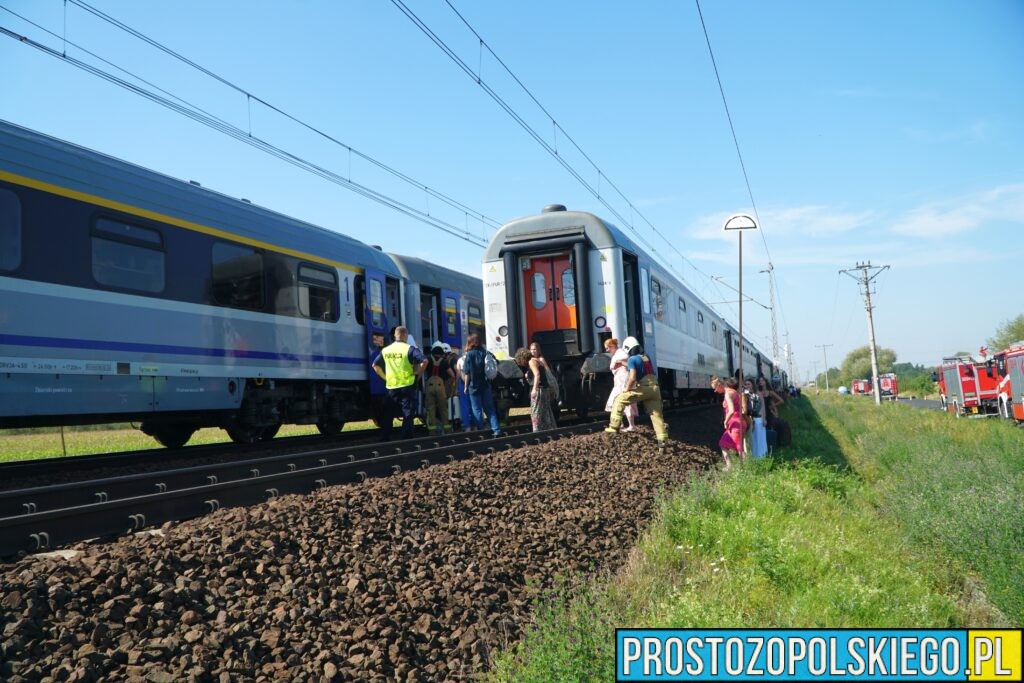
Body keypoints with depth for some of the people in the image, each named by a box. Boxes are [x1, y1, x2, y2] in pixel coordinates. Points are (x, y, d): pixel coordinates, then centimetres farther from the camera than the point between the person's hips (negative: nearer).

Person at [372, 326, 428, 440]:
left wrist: (385, 377, 15)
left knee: (388, 415, 14)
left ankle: (386, 439, 18)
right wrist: (417, 373, -6)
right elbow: (424, 361, -20)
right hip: (407, 387, -4)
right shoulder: (409, 349, -8)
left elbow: (375, 365, 15)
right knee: (408, 415, 0)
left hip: (391, 387, 4)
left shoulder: (385, 350, 8)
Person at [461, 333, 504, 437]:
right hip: (486, 385, 4)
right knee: (490, 409, 9)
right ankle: (497, 430, 0)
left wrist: (466, 387, -1)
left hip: (474, 386, -3)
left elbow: (467, 373, -8)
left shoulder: (469, 355, -7)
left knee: (477, 410, 4)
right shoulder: (485, 353, 2)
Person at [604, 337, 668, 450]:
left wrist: (627, 388, 3)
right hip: (655, 388, 6)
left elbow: (632, 378, -14)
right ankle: (662, 441, 5)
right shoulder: (646, 358, 21)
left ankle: (614, 426, 2)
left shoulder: (632, 359, -1)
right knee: (657, 415, 10)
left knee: (620, 400, 7)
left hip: (644, 388, -6)